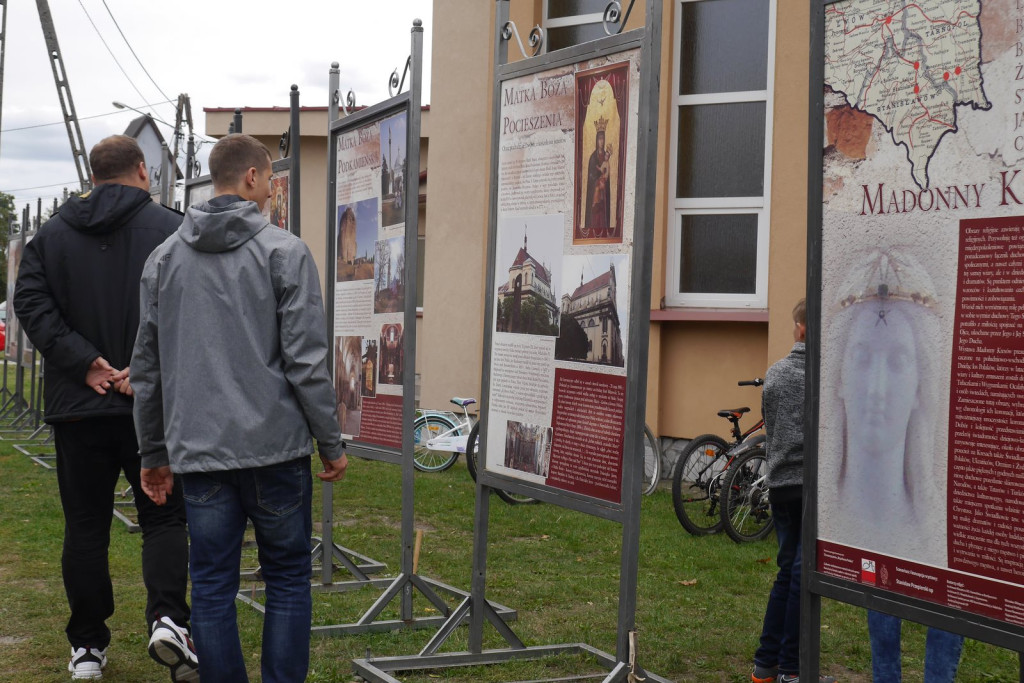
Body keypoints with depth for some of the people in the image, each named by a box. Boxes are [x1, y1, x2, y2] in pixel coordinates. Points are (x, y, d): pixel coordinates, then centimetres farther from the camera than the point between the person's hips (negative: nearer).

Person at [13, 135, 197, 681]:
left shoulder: (51, 234, 9)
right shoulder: (173, 231, -1)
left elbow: (31, 302, -4)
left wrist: (85, 363, -9)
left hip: (78, 405, 3)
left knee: (85, 528, 10)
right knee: (163, 517, 7)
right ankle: (167, 616, -12)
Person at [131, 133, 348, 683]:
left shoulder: (163, 257, 10)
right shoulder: (284, 252, -5)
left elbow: (147, 368, 14)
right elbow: (307, 361, -10)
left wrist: (153, 453, 21)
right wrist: (331, 443, -1)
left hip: (199, 452, 4)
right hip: (275, 446, -4)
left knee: (212, 588, 8)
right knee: (288, 580, 8)